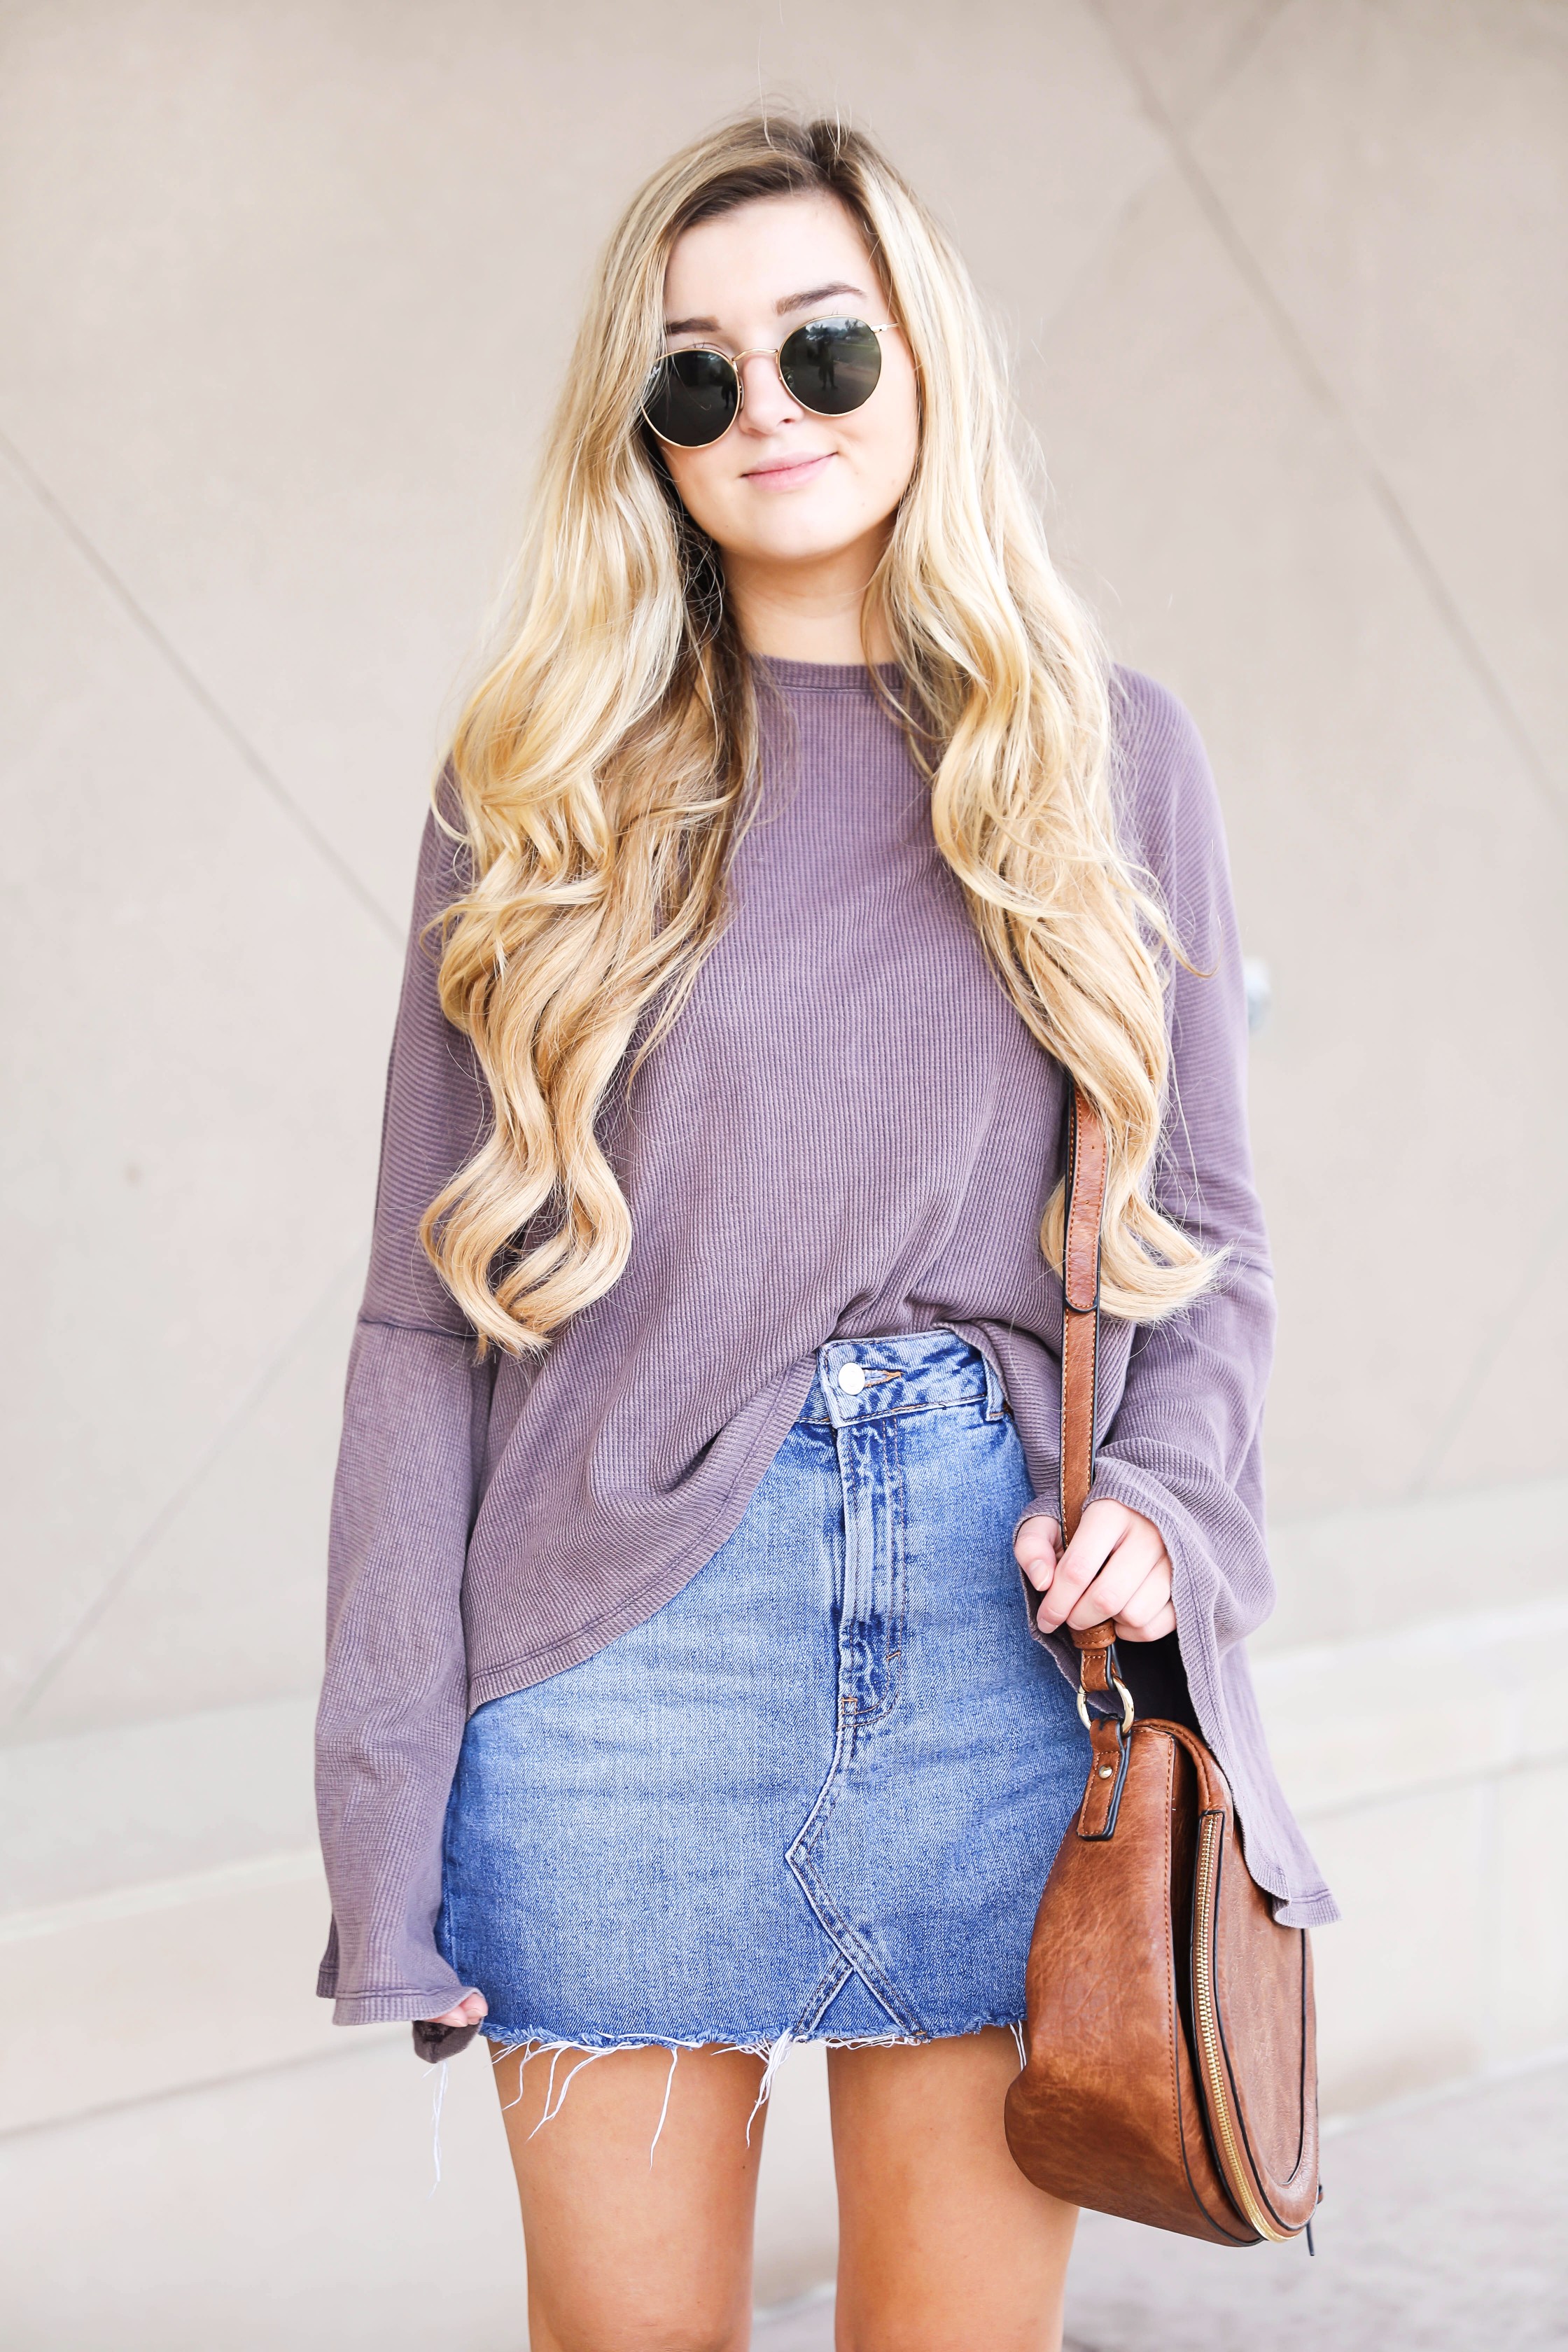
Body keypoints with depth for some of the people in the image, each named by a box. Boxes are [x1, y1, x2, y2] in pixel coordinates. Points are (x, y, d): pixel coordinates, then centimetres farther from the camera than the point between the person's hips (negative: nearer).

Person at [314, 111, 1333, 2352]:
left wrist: (1162, 1499, -8)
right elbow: (432, 1301, 4)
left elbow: (1201, 1226, 13)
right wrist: (397, 1793, -2)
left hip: (1004, 1604, 1)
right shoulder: (543, 787, 5)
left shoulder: (1109, 755, 9)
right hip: (627, 1618, -1)